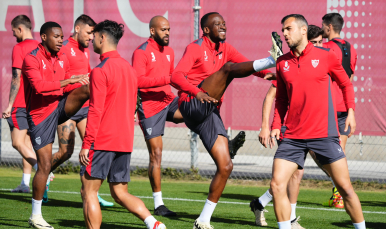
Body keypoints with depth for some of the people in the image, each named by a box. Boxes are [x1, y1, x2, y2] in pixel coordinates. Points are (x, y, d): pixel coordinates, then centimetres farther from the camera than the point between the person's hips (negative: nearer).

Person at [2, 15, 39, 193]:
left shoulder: (19, 48, -10)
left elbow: (16, 79, -15)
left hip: (21, 104, -8)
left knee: (18, 143, -7)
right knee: (27, 142, 11)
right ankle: (25, 183, 10)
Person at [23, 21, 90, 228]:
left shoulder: (62, 59, 9)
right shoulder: (32, 59, -13)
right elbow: (38, 86, -28)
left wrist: (81, 83, 0)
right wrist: (68, 81, -30)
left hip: (60, 107, 6)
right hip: (40, 115, -6)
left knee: (87, 89, -21)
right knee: (44, 166, -5)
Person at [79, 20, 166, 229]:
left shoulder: (100, 70, -11)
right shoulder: (128, 68, 14)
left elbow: (96, 111, -16)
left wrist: (86, 144, -14)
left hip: (102, 141, -8)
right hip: (125, 141, 8)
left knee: (88, 192, 0)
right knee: (120, 194, 11)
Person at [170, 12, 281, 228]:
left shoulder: (225, 49, 19)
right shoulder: (196, 48, -3)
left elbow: (246, 64, 7)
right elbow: (176, 77, -17)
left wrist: (268, 74, -13)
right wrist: (197, 92, -35)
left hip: (210, 114, 7)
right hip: (193, 106, -7)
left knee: (225, 166, -1)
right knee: (228, 68, -22)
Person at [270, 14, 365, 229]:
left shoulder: (325, 56, 0)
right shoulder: (282, 62, 8)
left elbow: (346, 83, 13)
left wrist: (351, 110, 3)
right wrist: (276, 126, 7)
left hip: (324, 134, -3)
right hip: (293, 137, 3)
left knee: (345, 187, -2)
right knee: (277, 185, -9)